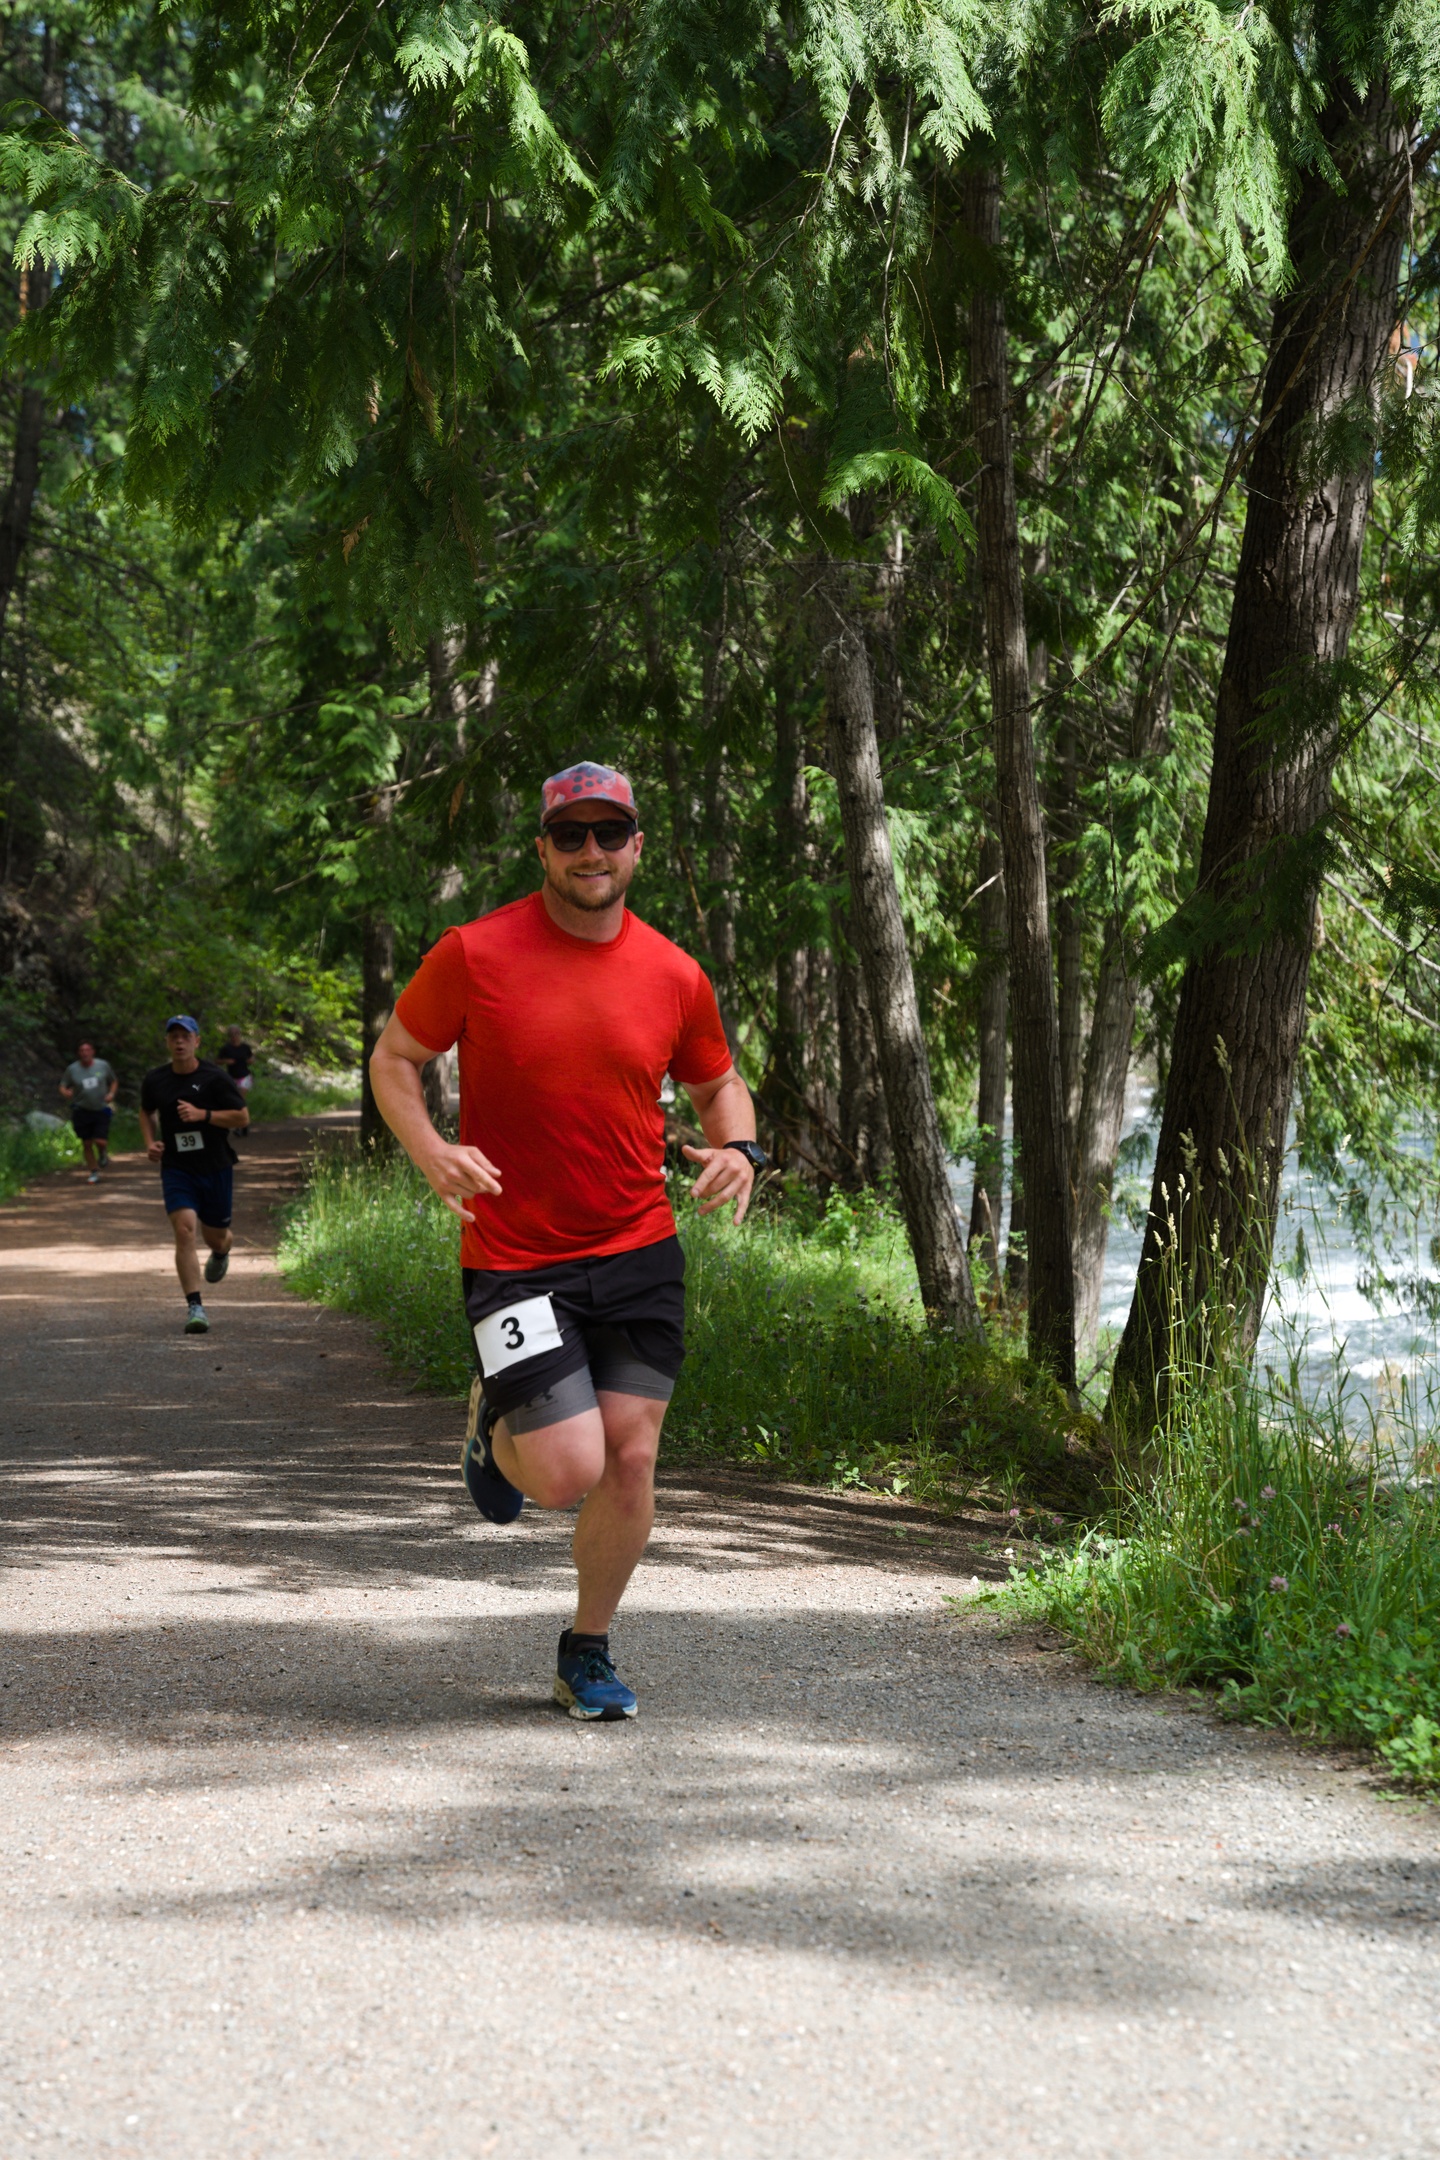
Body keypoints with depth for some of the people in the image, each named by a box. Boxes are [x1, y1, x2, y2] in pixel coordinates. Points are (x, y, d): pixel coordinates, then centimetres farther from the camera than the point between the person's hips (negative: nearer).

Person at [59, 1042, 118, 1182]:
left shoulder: (103, 1066, 1)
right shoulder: (72, 1069, -1)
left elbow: (113, 1081, 16)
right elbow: (63, 1086, 6)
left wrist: (111, 1093, -4)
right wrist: (65, 1092, -18)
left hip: (101, 1109, -1)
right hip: (82, 1111, 1)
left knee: (100, 1141, -13)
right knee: (87, 1144, 3)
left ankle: (103, 1154, 23)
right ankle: (94, 1172, 18)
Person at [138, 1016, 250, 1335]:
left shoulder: (215, 1078, -7)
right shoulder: (155, 1080, 3)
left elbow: (242, 1118, -7)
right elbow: (146, 1111, 23)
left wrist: (203, 1114, -20)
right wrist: (150, 1141, 4)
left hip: (215, 1168, -1)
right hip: (176, 1168, 1)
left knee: (215, 1236, 13)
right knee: (184, 1230, -18)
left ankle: (221, 1252, 54)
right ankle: (195, 1308, -20)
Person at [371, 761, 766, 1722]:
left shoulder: (674, 975, 2)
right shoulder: (475, 955, -7)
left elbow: (719, 1082, 18)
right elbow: (394, 1057, 4)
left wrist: (738, 1148, -4)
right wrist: (431, 1152, -14)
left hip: (640, 1254, 3)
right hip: (514, 1259, -3)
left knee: (631, 1462, 0)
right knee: (569, 1473, -11)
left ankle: (589, 1651, 22)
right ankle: (495, 1429, 26)